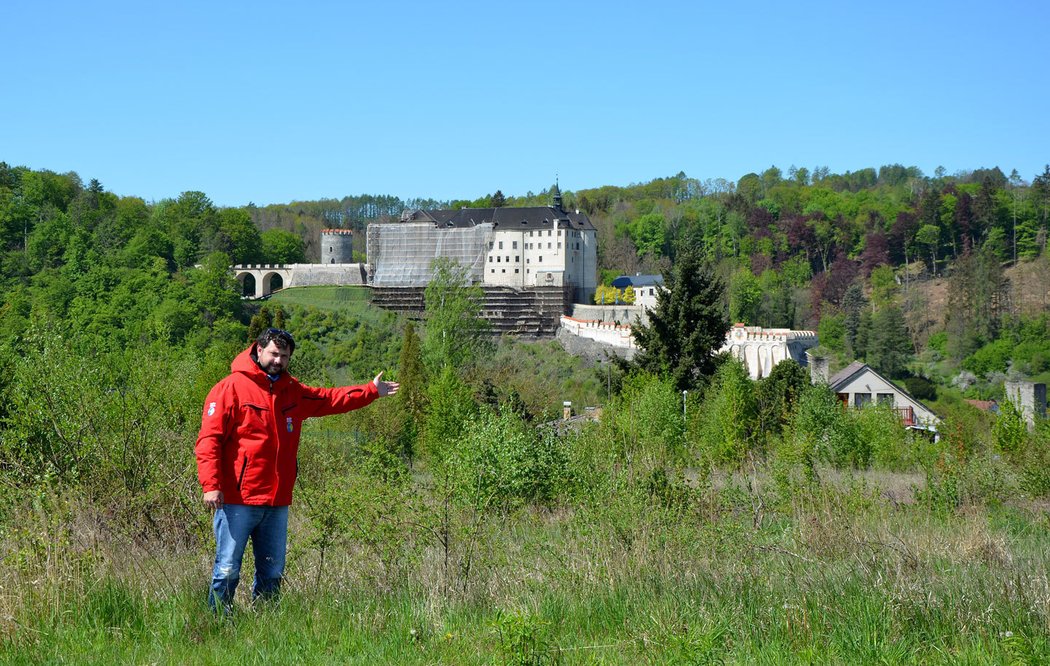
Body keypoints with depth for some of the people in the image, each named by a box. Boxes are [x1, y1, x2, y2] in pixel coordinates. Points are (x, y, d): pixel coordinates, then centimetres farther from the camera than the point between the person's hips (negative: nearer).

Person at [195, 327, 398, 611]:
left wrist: (371, 391, 24)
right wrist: (211, 485, -21)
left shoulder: (292, 391, 15)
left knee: (272, 574, 12)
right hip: (237, 501, -7)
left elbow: (329, 399, 30)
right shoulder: (231, 388, -7)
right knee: (227, 570, -6)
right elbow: (209, 439, -12)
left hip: (277, 502, 7)